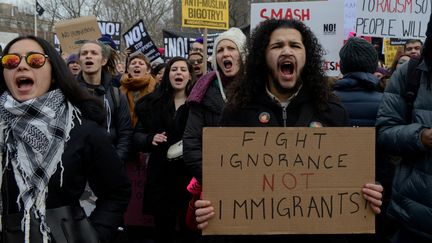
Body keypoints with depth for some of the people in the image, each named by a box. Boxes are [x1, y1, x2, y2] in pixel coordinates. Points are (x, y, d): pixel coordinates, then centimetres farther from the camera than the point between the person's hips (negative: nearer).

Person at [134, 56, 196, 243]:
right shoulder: (152, 102, 6)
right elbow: (137, 135, 8)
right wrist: (150, 139, -12)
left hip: (189, 174, -1)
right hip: (161, 174, 2)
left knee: (189, 227, 8)